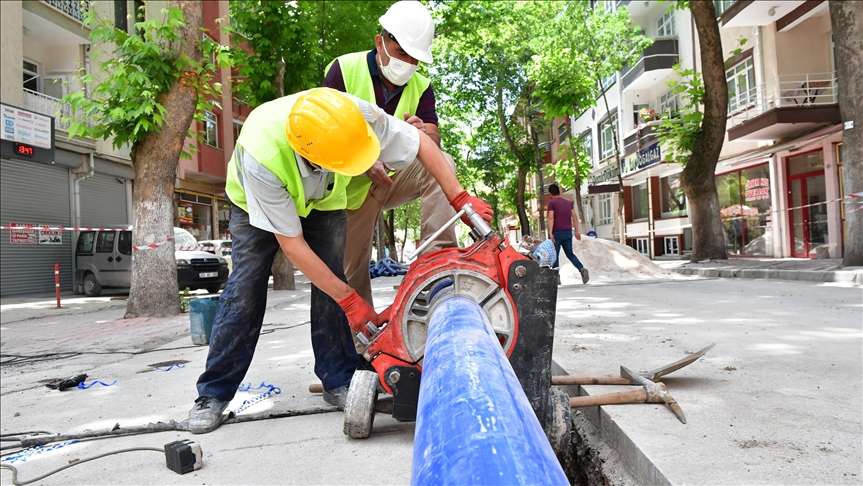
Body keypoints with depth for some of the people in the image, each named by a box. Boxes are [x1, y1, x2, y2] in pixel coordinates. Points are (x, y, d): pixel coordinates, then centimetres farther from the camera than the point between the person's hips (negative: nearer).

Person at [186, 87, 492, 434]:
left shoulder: (357, 116, -39)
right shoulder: (261, 157, -44)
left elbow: (422, 143, -21)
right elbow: (292, 245, -35)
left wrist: (461, 199, -26)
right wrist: (349, 299, -33)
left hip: (324, 199, 3)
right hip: (257, 201, -2)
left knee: (331, 282, -10)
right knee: (246, 286, -10)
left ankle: (339, 382, 1)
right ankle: (214, 393, 3)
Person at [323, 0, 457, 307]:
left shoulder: (421, 86, -1)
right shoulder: (344, 69, -10)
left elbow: (435, 142, -10)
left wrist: (425, 135, -36)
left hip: (397, 178, 2)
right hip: (354, 185, -2)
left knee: (442, 163, -26)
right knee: (352, 271, 3)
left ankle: (438, 253, -31)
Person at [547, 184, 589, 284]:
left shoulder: (552, 202, -2)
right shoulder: (568, 202, 16)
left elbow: (551, 218, -14)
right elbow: (575, 217, 11)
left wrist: (550, 233, -19)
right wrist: (576, 231, 13)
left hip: (557, 232, -5)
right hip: (568, 232, 5)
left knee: (555, 255, 4)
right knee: (570, 253, 12)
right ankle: (582, 269, -9)